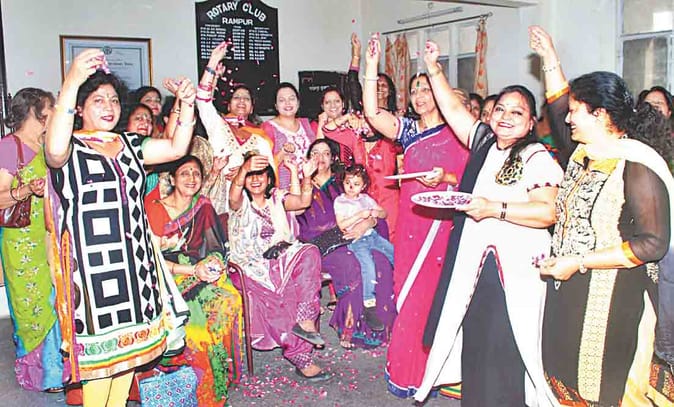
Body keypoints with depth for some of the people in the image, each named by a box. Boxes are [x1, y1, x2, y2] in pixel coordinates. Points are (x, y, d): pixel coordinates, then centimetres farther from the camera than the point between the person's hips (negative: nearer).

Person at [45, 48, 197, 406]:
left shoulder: (128, 144, 13)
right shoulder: (70, 148, -7)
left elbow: (177, 148, 11)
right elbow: (54, 150, -31)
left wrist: (187, 105, -4)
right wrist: (71, 83, -40)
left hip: (133, 257, 7)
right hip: (92, 262, -6)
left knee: (128, 341, 14)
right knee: (99, 345, -2)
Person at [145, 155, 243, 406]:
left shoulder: (203, 206, 11)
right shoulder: (155, 209, -3)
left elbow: (216, 246, 10)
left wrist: (215, 262, -13)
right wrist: (193, 270, -19)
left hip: (201, 271, 4)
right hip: (166, 279, -3)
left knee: (230, 300, -26)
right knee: (193, 316, -30)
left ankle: (220, 376, -10)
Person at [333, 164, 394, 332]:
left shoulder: (366, 199, 15)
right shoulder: (340, 201, 1)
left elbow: (384, 214, 19)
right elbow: (341, 225, -9)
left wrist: (376, 212, -5)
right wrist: (360, 215, -16)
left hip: (372, 235, 6)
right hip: (356, 240, -6)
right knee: (368, 267, -28)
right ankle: (369, 308, -24)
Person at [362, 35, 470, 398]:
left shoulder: (455, 133, 2)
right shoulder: (408, 129, 11)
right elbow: (371, 113, -4)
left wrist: (445, 178, -17)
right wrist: (371, 67, -7)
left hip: (444, 222, -3)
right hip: (411, 221, 3)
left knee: (436, 293, 0)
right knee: (410, 294, 5)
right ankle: (405, 371, 18)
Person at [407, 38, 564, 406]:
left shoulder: (537, 158, -9)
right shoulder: (484, 142, 12)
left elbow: (549, 212, -19)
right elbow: (452, 109, 17)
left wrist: (496, 209, -22)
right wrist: (434, 69, 15)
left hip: (514, 267, -6)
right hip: (472, 262, 6)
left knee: (503, 348, -3)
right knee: (473, 339, 12)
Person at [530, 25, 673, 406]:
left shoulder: (637, 167, -17)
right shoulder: (583, 153, 6)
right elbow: (559, 107, 25)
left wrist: (578, 262, -20)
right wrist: (550, 58, 26)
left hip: (614, 303, -8)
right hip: (568, 293, 8)